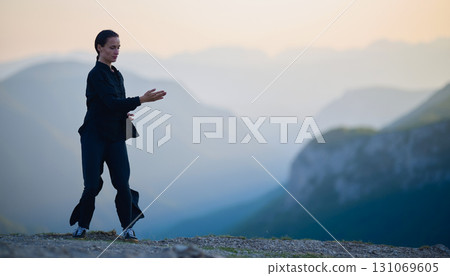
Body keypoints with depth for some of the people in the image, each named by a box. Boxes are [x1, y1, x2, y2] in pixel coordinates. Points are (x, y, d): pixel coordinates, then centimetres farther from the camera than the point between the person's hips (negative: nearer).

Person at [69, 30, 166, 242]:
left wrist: (126, 114, 1)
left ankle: (127, 228, 3)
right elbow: (111, 102, -22)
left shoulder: (117, 75, 14)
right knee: (93, 185, -4)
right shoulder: (97, 74, -11)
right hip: (95, 135, -6)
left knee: (122, 184, -3)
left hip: (115, 136, 6)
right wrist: (142, 100, -28)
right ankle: (82, 226, 13)